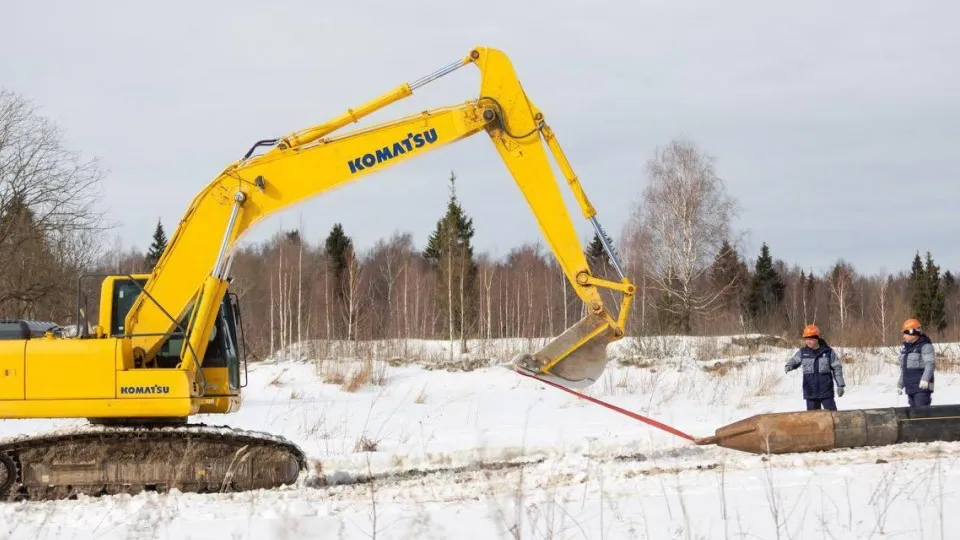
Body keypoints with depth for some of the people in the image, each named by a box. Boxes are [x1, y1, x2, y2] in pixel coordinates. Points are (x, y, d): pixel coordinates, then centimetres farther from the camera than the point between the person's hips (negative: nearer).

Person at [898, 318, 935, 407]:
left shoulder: (925, 346, -9)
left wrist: (925, 379, -32)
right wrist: (900, 385, 26)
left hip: (922, 387, -8)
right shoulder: (905, 348, 17)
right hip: (910, 388, 8)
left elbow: (930, 364, -20)